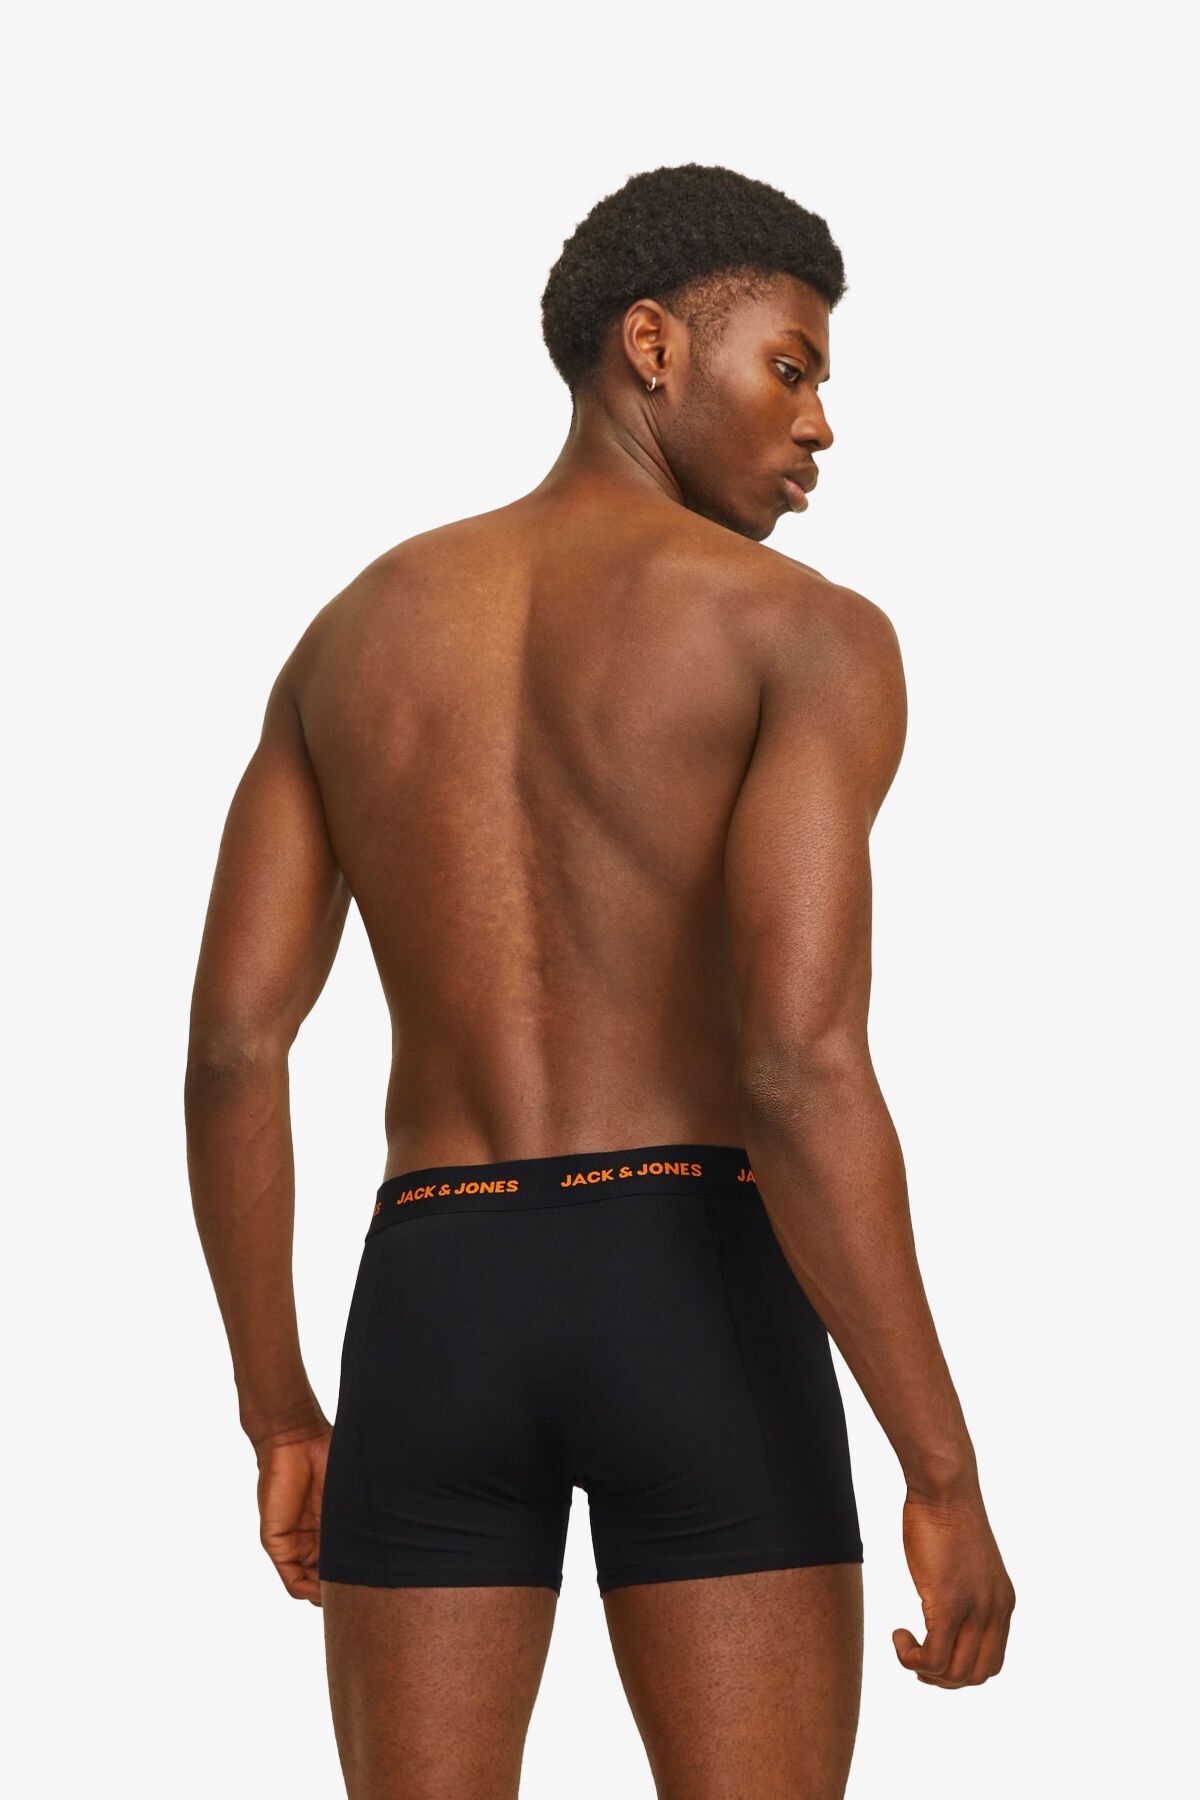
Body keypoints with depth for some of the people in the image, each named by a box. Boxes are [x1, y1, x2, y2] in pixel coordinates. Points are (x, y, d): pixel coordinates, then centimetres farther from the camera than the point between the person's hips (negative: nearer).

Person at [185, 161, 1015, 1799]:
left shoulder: (351, 635, 12)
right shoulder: (809, 634, -5)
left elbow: (230, 1041, 6)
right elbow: (802, 1068, -17)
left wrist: (277, 1415, 15)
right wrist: (946, 1477, -14)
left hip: (437, 1319, 4)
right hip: (702, 1324, -4)